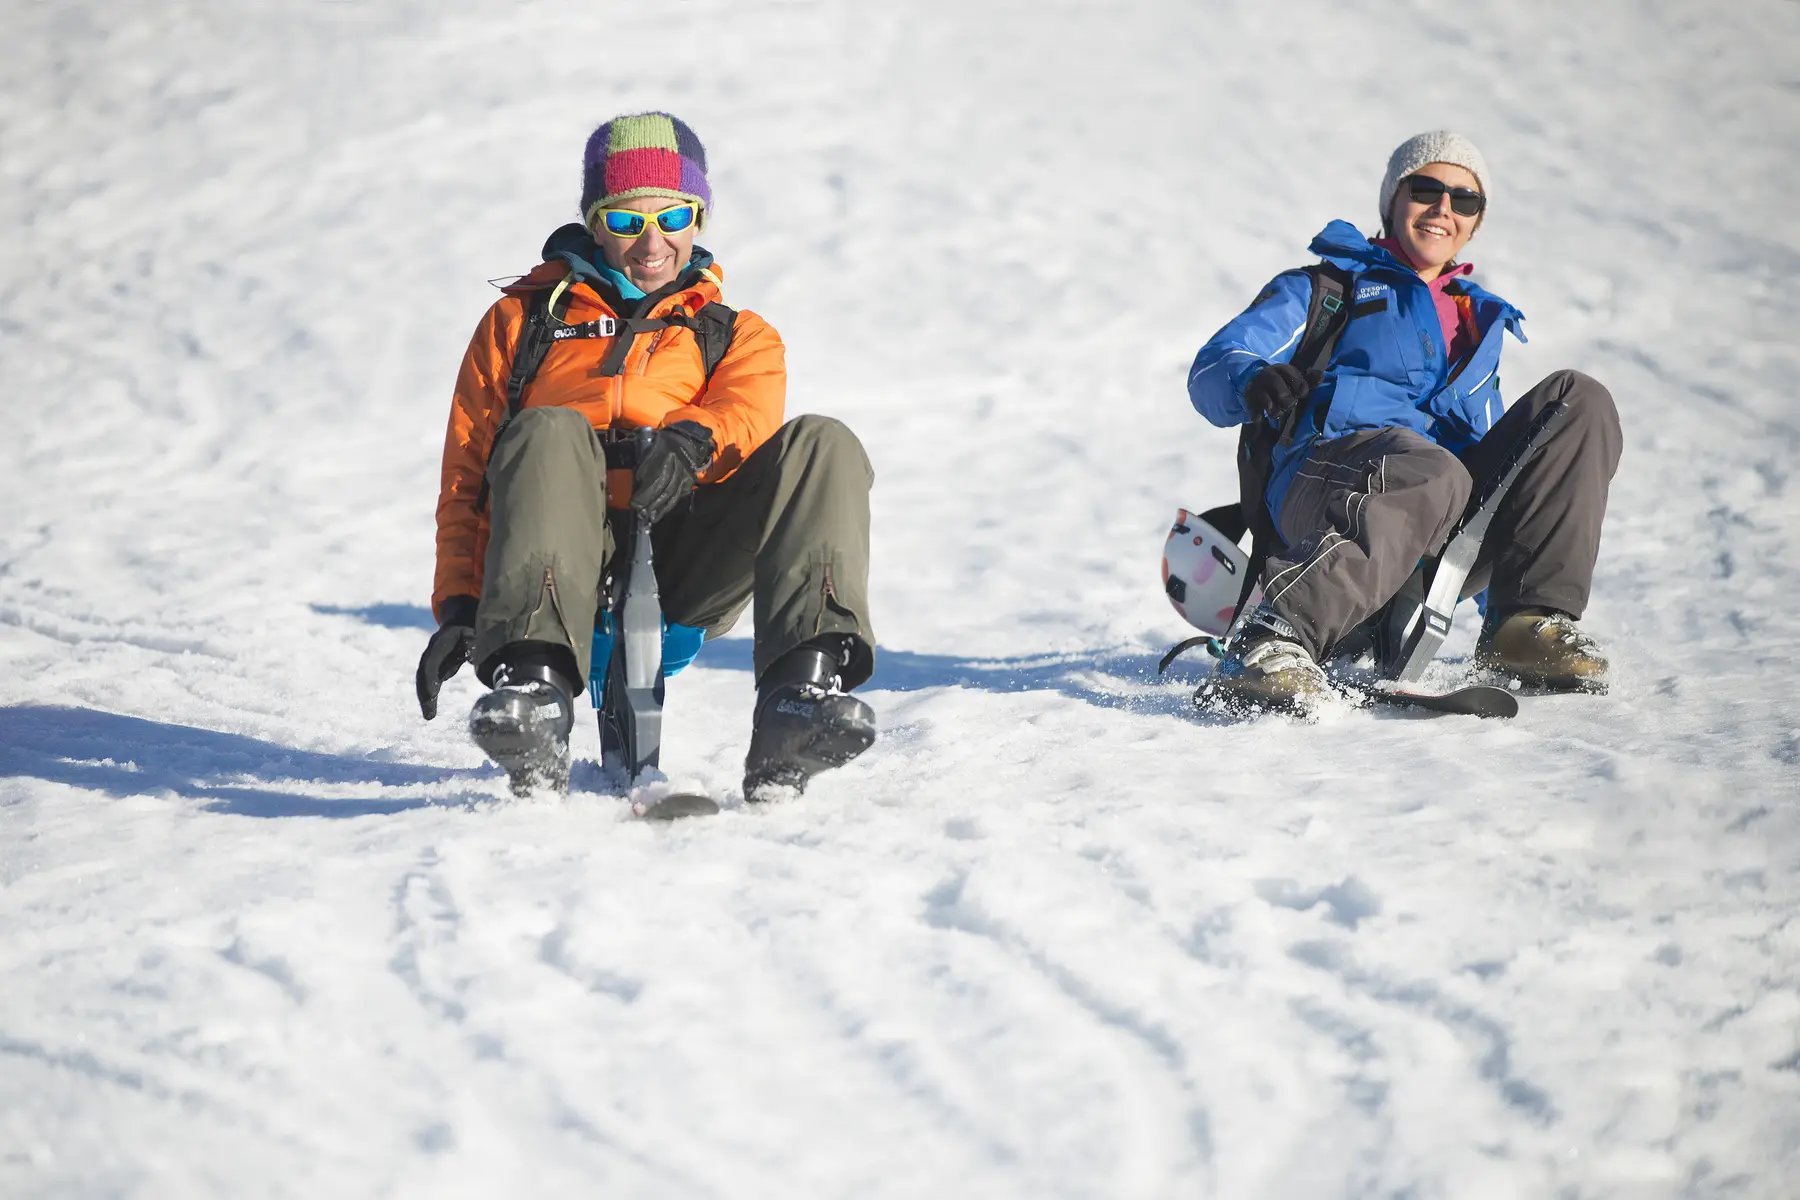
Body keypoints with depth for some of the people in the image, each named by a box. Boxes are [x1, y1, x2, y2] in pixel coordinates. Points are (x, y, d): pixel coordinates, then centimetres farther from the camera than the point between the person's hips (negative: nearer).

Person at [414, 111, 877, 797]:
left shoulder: (736, 335, 28)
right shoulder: (522, 321, 26)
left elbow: (749, 407, 2)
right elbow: (466, 476, 17)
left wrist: (692, 437, -25)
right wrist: (457, 605, -2)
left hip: (688, 570, 1)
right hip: (569, 566, -1)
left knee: (820, 446, -24)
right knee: (548, 434, -33)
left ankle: (805, 686, -44)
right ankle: (533, 683, -53)